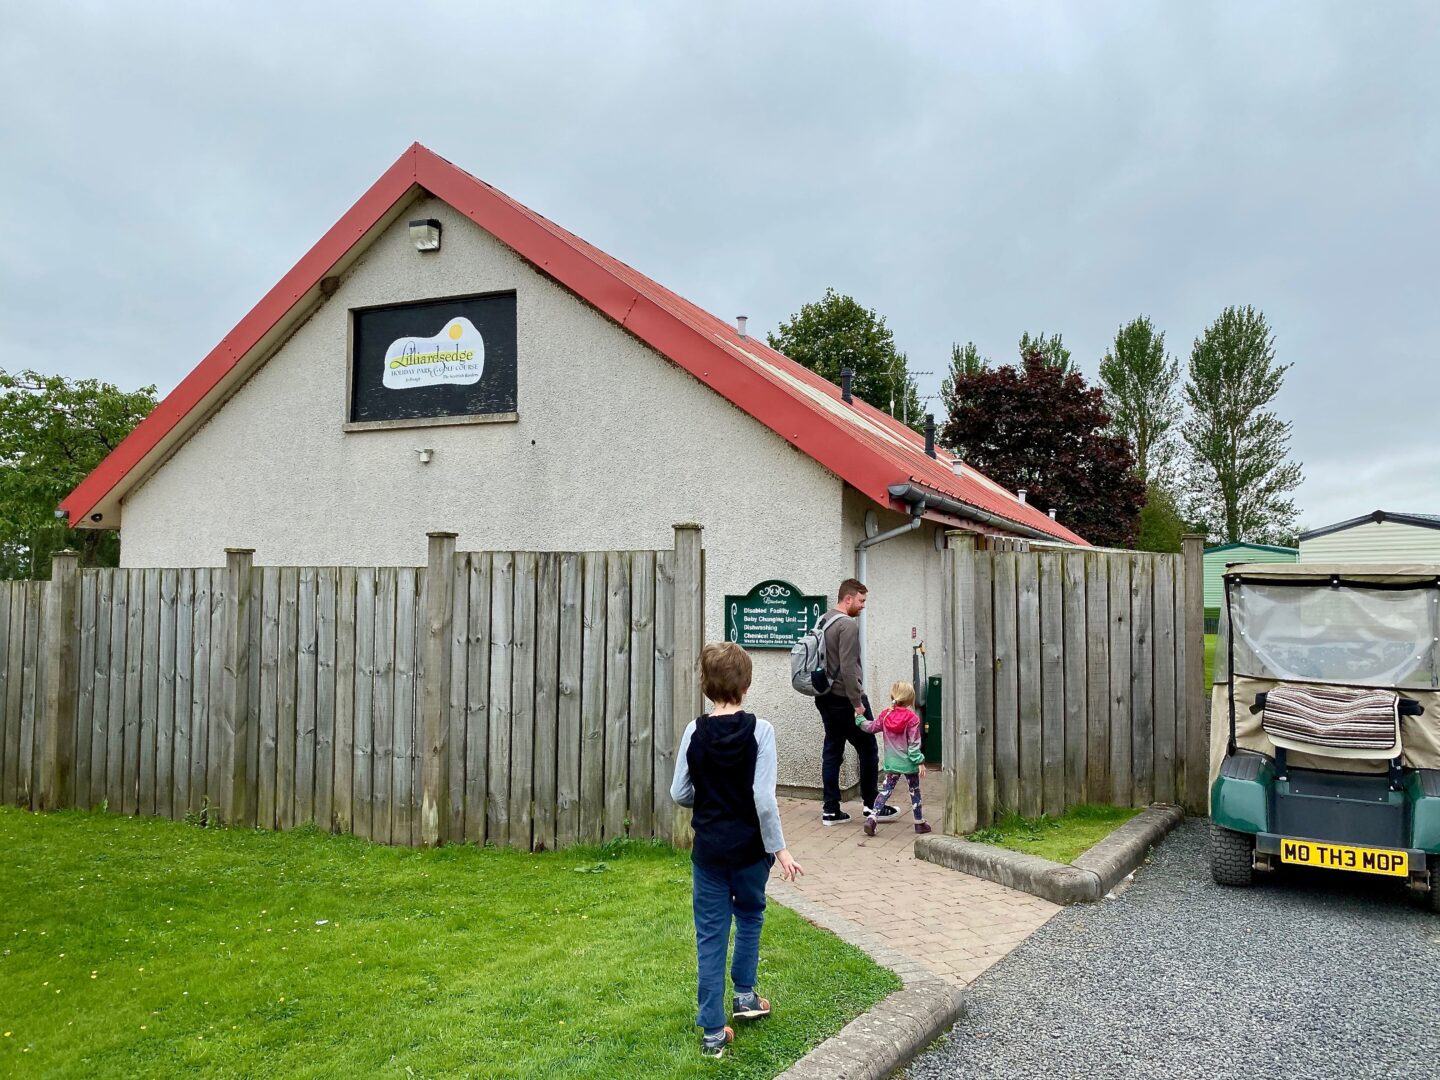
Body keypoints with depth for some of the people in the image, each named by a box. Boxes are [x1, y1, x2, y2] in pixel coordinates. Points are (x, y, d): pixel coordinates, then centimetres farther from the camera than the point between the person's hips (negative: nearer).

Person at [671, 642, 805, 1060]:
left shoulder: (695, 731, -7)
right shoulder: (759, 730, -14)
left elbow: (679, 793, -2)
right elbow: (764, 797, -18)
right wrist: (779, 848, -10)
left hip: (708, 849, 1)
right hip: (750, 846, -1)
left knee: (710, 934, 9)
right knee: (749, 916, 25)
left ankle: (713, 1031, 12)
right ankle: (744, 995, 38)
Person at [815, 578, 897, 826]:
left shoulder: (824, 622, 12)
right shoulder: (848, 625, -16)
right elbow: (848, 669, -22)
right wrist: (857, 703, -18)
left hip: (825, 698, 8)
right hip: (845, 699, -8)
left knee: (832, 751, 9)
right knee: (867, 750, 6)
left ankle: (830, 810, 9)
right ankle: (871, 805, 15)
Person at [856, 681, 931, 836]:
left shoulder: (885, 715, -1)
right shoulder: (912, 718, -13)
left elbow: (870, 727, 13)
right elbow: (914, 743, -14)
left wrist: (859, 718, 30)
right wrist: (920, 762, -10)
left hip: (891, 763, 3)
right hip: (909, 763, -3)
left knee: (885, 790, 6)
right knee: (914, 791, 13)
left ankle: (871, 818, -7)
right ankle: (919, 822, 22)